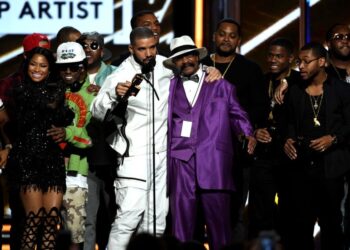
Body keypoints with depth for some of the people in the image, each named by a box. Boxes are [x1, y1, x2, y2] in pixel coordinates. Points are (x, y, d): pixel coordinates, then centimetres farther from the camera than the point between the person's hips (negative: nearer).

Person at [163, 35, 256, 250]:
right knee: (181, 218, -1)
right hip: (180, 159, 1)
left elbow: (237, 115, 11)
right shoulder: (170, 87, 18)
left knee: (218, 218, -4)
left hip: (214, 161, -1)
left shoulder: (221, 85, 15)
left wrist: (247, 134, -7)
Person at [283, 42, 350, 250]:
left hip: (330, 165, -3)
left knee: (331, 220, 2)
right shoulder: (296, 92, 13)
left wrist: (333, 139, -16)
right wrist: (288, 139, 1)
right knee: (300, 219, 1)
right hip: (302, 165, 3)